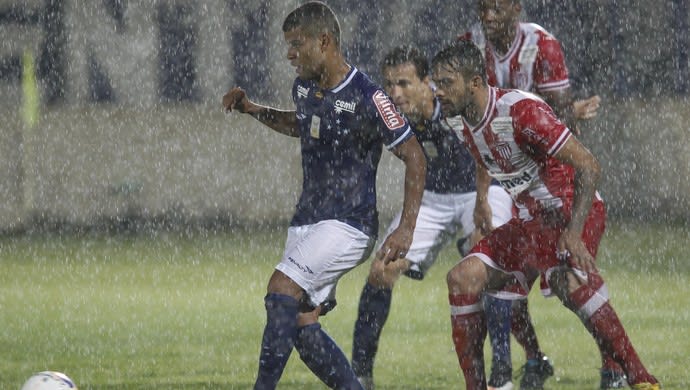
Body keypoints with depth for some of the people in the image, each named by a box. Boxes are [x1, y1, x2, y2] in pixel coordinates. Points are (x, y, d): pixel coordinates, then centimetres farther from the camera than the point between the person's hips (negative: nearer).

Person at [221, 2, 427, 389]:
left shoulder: (366, 98, -17)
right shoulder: (305, 87, 7)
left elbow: (415, 157, -13)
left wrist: (406, 230, -19)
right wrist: (254, 110, 16)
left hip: (349, 224, -8)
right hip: (308, 219, 8)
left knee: (282, 287, -24)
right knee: (301, 326, 1)